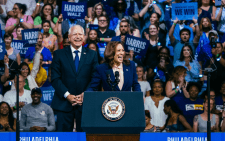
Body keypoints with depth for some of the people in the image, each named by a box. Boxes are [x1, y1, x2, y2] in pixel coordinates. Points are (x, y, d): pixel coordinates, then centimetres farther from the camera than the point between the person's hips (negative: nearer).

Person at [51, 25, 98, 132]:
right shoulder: (59, 54, 8)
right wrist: (67, 95, -11)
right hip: (64, 103, -1)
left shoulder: (92, 55, 11)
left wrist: (85, 95, -9)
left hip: (85, 103, 1)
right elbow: (55, 79, 1)